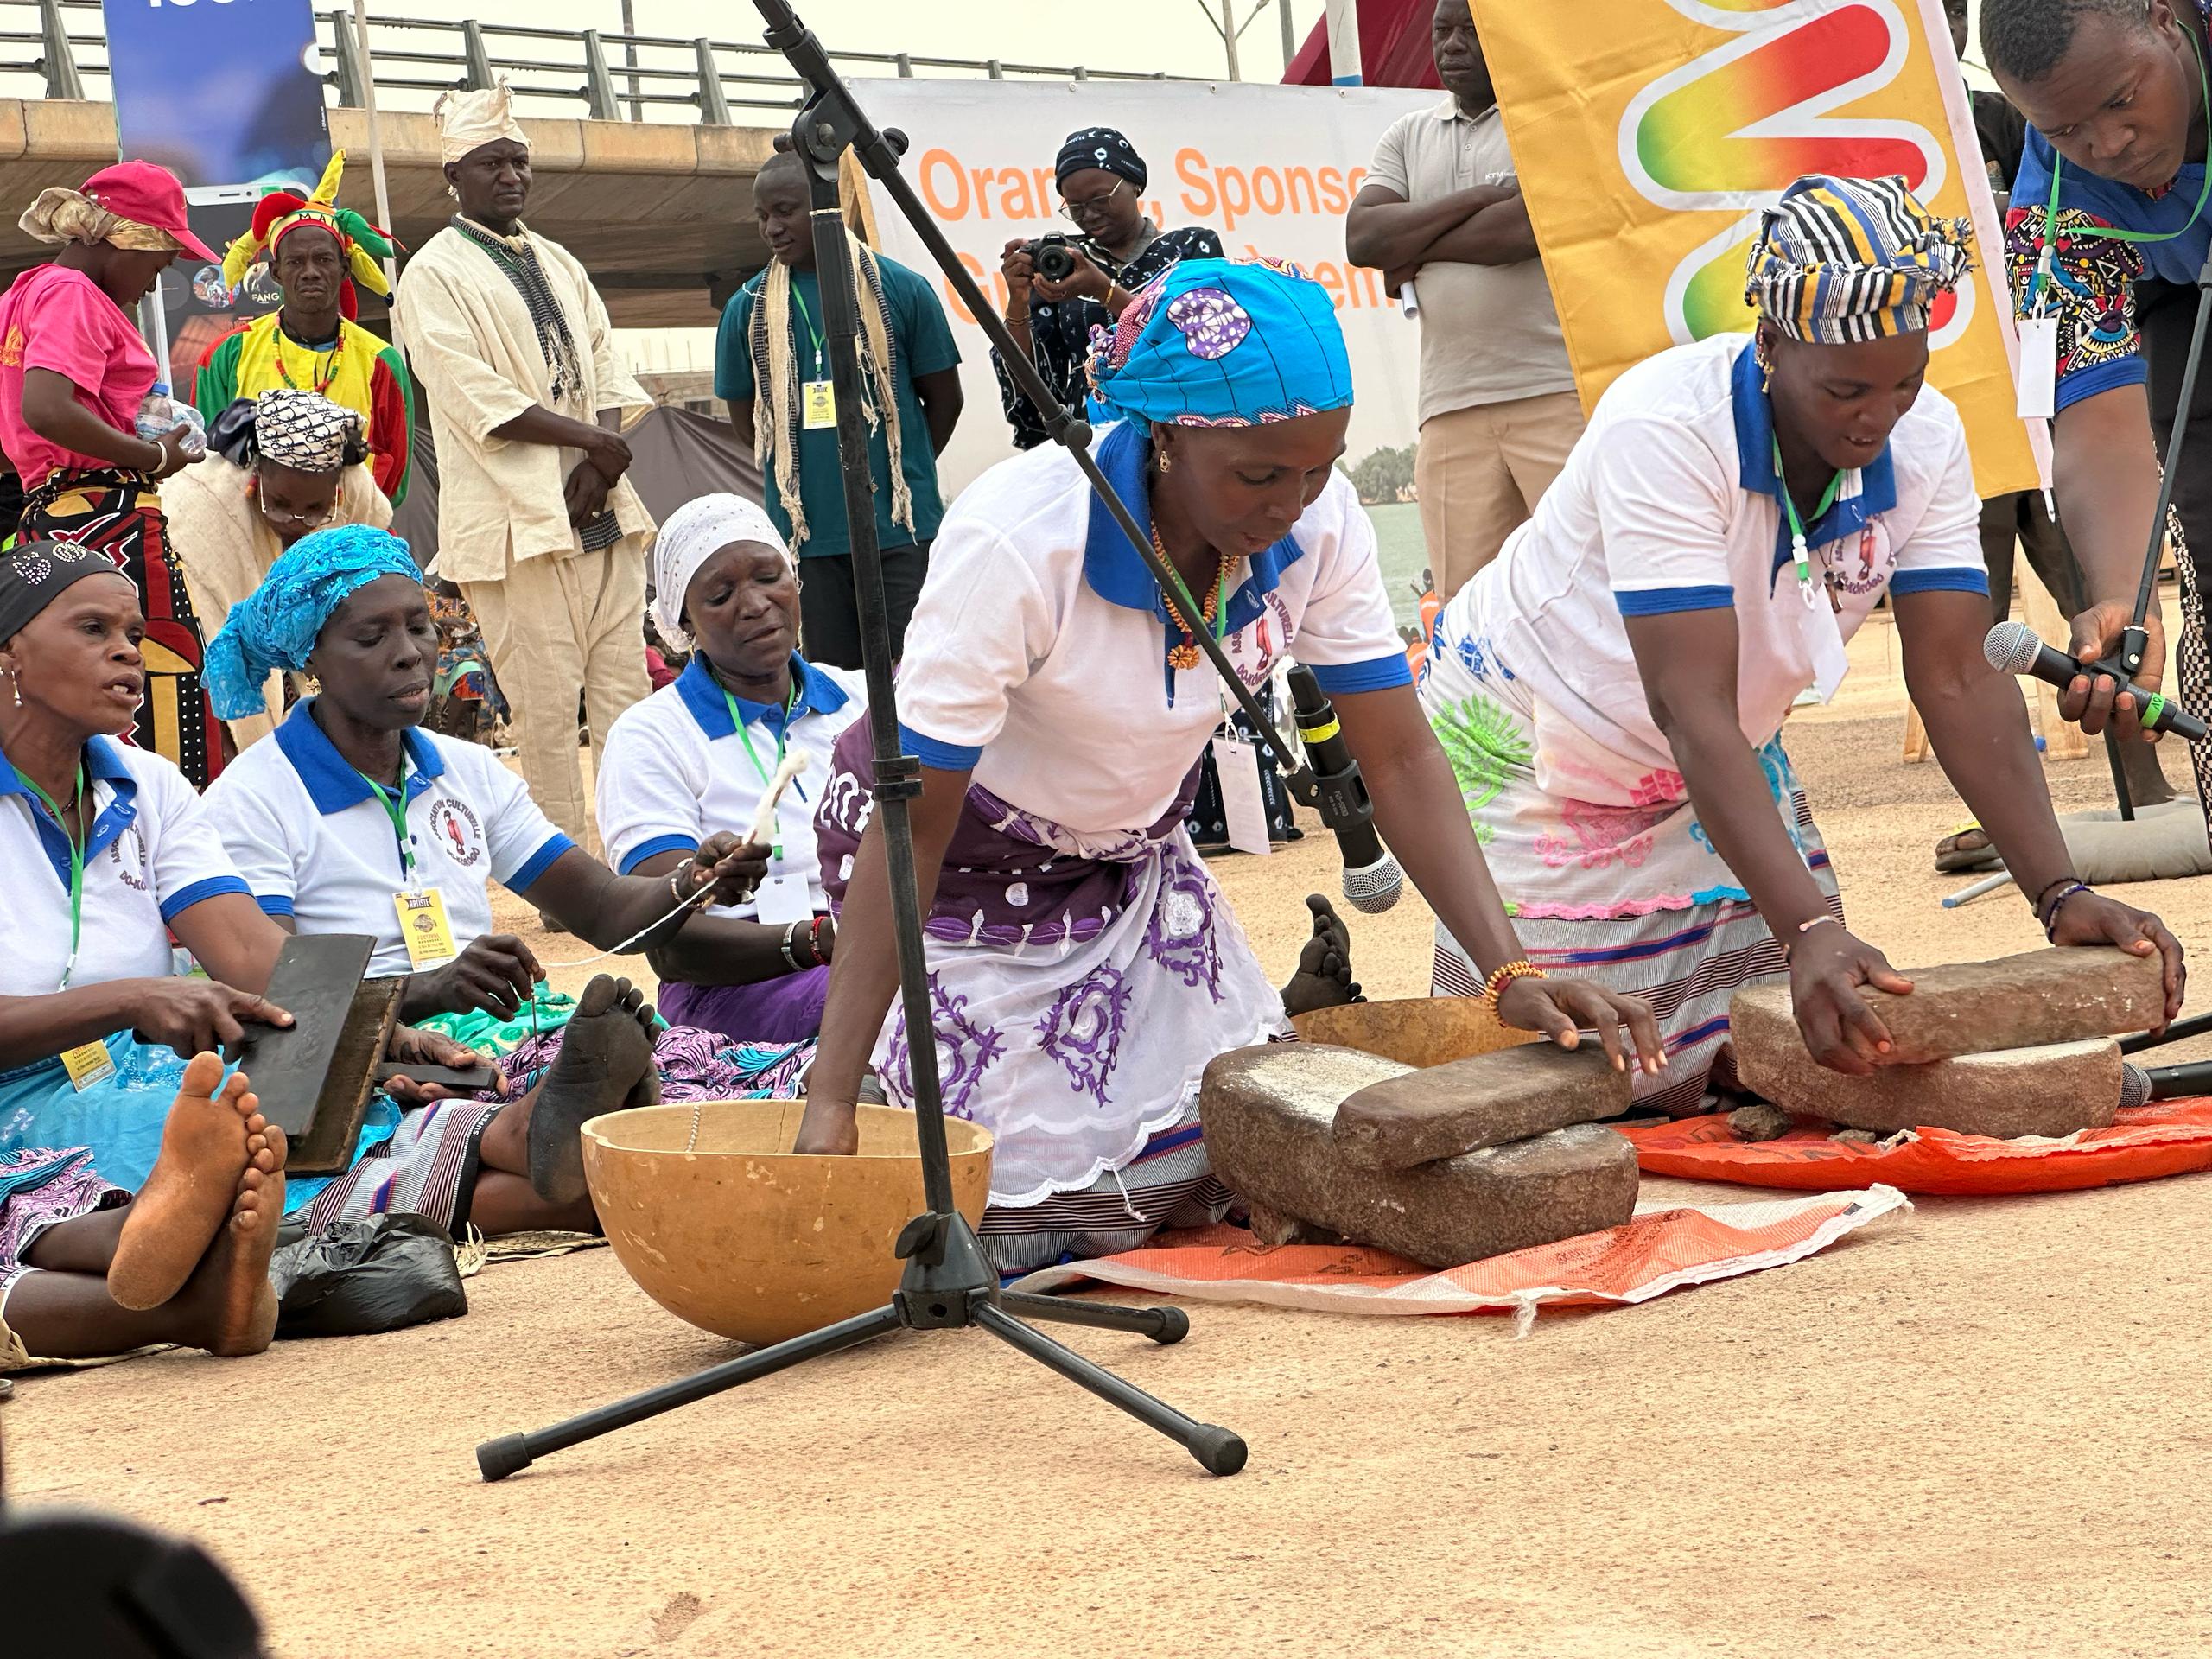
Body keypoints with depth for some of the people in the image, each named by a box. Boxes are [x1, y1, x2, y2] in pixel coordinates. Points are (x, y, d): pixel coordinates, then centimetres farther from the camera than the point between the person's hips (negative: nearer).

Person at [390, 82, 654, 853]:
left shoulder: (556, 263, 20)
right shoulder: (434, 276, -3)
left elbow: (605, 370, 14)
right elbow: (478, 400, -12)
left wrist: (600, 467, -4)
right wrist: (589, 438, -13)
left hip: (600, 507, 7)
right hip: (517, 516, -7)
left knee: (625, 688, 5)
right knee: (545, 703, -7)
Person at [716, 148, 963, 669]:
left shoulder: (899, 289, -1)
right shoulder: (748, 309, 3)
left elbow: (944, 397, 8)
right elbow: (747, 421, 12)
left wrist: (900, 474, 10)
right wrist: (800, 478, 7)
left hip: (902, 528, -2)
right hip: (804, 533, 2)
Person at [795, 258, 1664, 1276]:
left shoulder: (1320, 526, -20)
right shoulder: (1017, 545, -35)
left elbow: (1400, 761, -15)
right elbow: (910, 829, -33)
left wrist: (1511, 974, -30)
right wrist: (832, 1105, -39)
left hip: (1132, 858, 5)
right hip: (967, 866, -5)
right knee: (1014, 1220, -11)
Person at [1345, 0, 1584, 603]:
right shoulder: (1410, 136, 20)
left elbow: (1536, 223, -12)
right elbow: (1362, 238, 5)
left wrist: (1413, 251, 0)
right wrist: (1478, 197, -4)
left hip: (1562, 392, -5)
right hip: (1451, 408, 5)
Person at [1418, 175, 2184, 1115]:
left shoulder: (1927, 440, -16)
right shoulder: (1663, 429, -34)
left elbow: (1959, 686, -17)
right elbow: (1691, 709, -40)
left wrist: (2060, 894, -30)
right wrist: (1809, 930, -50)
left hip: (1723, 763, 6)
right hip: (1533, 748, -6)